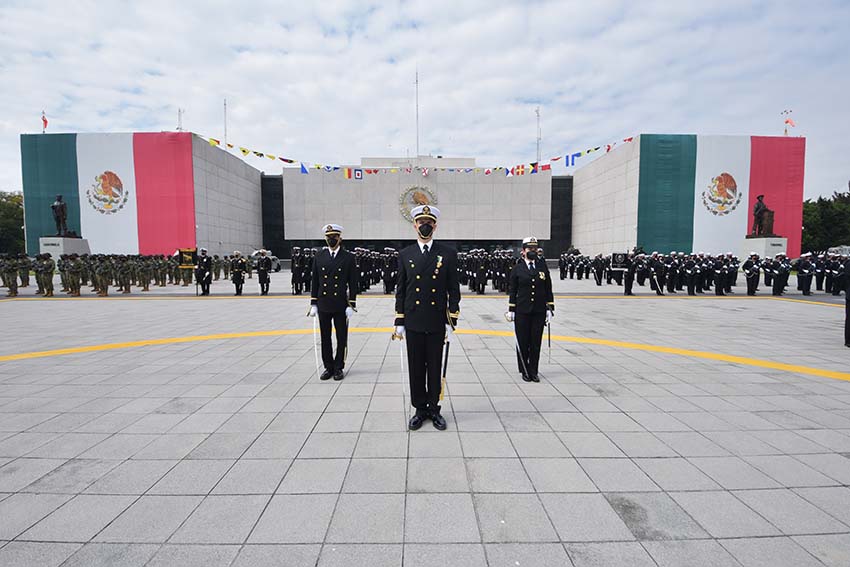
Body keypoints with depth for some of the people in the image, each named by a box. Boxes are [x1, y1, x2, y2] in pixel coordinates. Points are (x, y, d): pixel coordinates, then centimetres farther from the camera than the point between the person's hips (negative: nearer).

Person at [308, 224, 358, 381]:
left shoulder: (348, 257, -2)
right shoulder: (319, 257, 6)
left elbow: (353, 283, -3)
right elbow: (314, 281, 8)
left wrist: (351, 305, -8)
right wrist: (313, 303, 3)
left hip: (341, 306, -2)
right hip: (323, 305, 2)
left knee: (341, 338, 6)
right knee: (325, 338, 9)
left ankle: (338, 367, 20)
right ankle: (328, 367, 22)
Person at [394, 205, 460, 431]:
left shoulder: (448, 254, 0)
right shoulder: (405, 255, 4)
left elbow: (454, 291, -1)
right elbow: (400, 291, 6)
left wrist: (451, 322, -6)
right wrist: (399, 322, 2)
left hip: (437, 323, -1)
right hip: (413, 323, 1)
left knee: (435, 368, 9)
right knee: (416, 368, 9)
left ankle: (434, 409, 26)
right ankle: (420, 409, 25)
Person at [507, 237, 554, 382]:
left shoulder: (543, 267, 7)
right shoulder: (517, 269, 0)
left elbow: (548, 289, 9)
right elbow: (512, 291, 1)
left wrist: (550, 308, 4)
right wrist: (511, 310, -3)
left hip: (539, 311, 2)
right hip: (522, 311, -2)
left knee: (536, 342, 6)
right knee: (523, 342, 4)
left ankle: (533, 371, 18)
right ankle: (525, 371, 18)